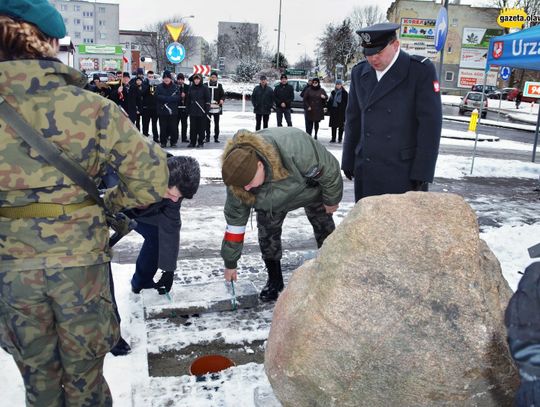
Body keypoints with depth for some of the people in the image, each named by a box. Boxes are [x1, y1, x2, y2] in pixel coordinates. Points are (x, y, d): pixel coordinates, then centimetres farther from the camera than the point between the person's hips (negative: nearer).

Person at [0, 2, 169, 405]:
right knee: (84, 372, 20)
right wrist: (113, 201, 4)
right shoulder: (91, 107, -14)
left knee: (38, 375, 23)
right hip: (80, 262, -1)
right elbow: (150, 171, -13)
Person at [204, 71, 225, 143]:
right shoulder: (206, 85, 5)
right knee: (207, 123, 4)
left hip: (217, 108, 0)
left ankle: (216, 137, 11)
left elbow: (223, 95, 7)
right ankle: (207, 137, 12)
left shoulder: (219, 86, 7)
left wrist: (222, 99, -13)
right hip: (208, 107, 0)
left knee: (216, 123, 3)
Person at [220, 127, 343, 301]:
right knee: (267, 234, -7)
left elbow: (329, 170, -31)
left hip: (310, 188, -2)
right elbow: (235, 219, -21)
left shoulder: (295, 150, -49)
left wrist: (331, 201, -14)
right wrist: (230, 263, -14)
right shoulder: (240, 174, -32)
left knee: (325, 229, 9)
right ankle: (274, 280, 15)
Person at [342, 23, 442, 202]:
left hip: (406, 172, -4)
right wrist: (349, 161, 12)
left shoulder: (421, 70, -6)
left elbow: (430, 123, -9)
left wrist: (422, 173, -13)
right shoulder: (359, 72, 9)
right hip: (366, 172, 5)